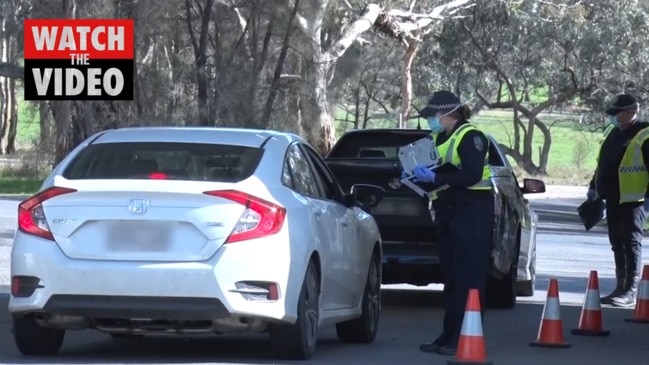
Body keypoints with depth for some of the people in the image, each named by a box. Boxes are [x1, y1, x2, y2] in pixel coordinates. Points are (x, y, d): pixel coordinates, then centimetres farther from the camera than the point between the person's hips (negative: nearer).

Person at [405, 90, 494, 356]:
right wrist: (420, 176, 0)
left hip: (472, 213, -9)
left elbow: (471, 175, -22)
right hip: (448, 213, 9)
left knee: (468, 277, -9)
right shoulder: (439, 139, 16)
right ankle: (449, 336, 14)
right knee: (450, 276, 10)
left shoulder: (470, 137, -10)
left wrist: (435, 178, -24)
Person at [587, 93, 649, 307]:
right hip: (613, 199, 9)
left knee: (631, 243, -8)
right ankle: (621, 288, 19)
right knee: (617, 244, 12)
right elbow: (602, 163, 26)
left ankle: (629, 292, -9)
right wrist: (594, 187, 24)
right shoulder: (611, 133, 16)